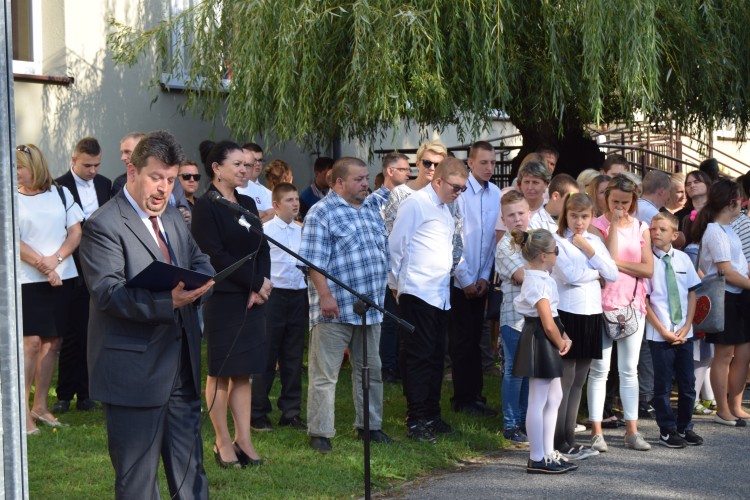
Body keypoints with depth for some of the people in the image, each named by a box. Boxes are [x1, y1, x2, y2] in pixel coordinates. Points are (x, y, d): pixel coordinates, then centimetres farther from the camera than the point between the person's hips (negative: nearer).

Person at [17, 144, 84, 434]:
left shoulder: (60, 193, 8)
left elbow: (76, 233, 5)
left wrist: (55, 259, -10)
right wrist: (43, 266, -13)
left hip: (63, 278, 4)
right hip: (29, 281, -3)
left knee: (52, 342, 6)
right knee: (32, 342, -11)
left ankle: (40, 407, 15)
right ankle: (23, 411, -8)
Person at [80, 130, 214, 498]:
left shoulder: (173, 218, 16)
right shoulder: (104, 226, -11)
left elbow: (200, 262, 20)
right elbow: (107, 291, -20)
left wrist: (198, 282, -6)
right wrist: (166, 302, -33)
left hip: (182, 367, 8)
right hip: (134, 369, -8)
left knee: (189, 467, 15)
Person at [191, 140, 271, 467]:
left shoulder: (247, 204, 14)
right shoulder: (205, 206, -8)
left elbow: (262, 248, 11)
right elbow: (215, 255, -15)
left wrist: (260, 286, -6)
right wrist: (256, 282, -12)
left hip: (251, 299, 6)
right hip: (222, 299, -6)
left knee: (244, 372, 7)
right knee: (220, 372, 1)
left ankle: (243, 440, 11)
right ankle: (223, 443, 8)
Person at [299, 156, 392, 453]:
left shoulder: (370, 209, 15)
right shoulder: (322, 213, -8)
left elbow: (383, 250, 23)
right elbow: (314, 261, -15)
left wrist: (383, 290, 18)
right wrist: (325, 296, -22)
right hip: (335, 309, -7)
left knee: (370, 370, 15)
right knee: (324, 375, -3)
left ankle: (369, 425, 26)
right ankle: (319, 433, 3)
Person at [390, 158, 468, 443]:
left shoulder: (444, 209, 18)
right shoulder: (416, 204, -8)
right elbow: (396, 245, -7)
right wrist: (396, 283, 0)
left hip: (440, 295, 8)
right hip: (418, 293, -8)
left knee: (436, 356, 12)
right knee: (419, 356, -6)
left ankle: (431, 415, 21)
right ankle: (416, 422, -3)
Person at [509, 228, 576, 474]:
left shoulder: (536, 277, 12)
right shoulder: (539, 283, -21)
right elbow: (548, 323, -23)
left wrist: (563, 337, 6)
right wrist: (560, 343, -7)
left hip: (539, 340, 11)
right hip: (540, 341, -11)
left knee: (554, 396, 17)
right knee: (538, 402, -4)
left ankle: (548, 453, 24)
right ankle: (537, 459, 2)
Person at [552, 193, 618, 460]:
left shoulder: (594, 241, 14)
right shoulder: (557, 240, -5)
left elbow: (612, 273, 4)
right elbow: (570, 274, -17)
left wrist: (589, 251, -5)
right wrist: (596, 272, -1)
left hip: (592, 313, 7)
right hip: (567, 314, -7)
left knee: (578, 380, 11)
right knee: (565, 380, -5)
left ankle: (570, 439, 17)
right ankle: (559, 442, 0)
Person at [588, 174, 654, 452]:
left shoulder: (641, 228, 8)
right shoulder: (597, 225, -2)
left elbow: (648, 269, -2)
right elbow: (607, 261, -17)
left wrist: (618, 264, -11)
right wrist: (615, 225, -14)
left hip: (633, 304, 3)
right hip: (603, 303, -3)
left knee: (629, 370, 8)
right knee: (600, 369, 0)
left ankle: (632, 431, 11)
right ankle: (596, 431, 4)